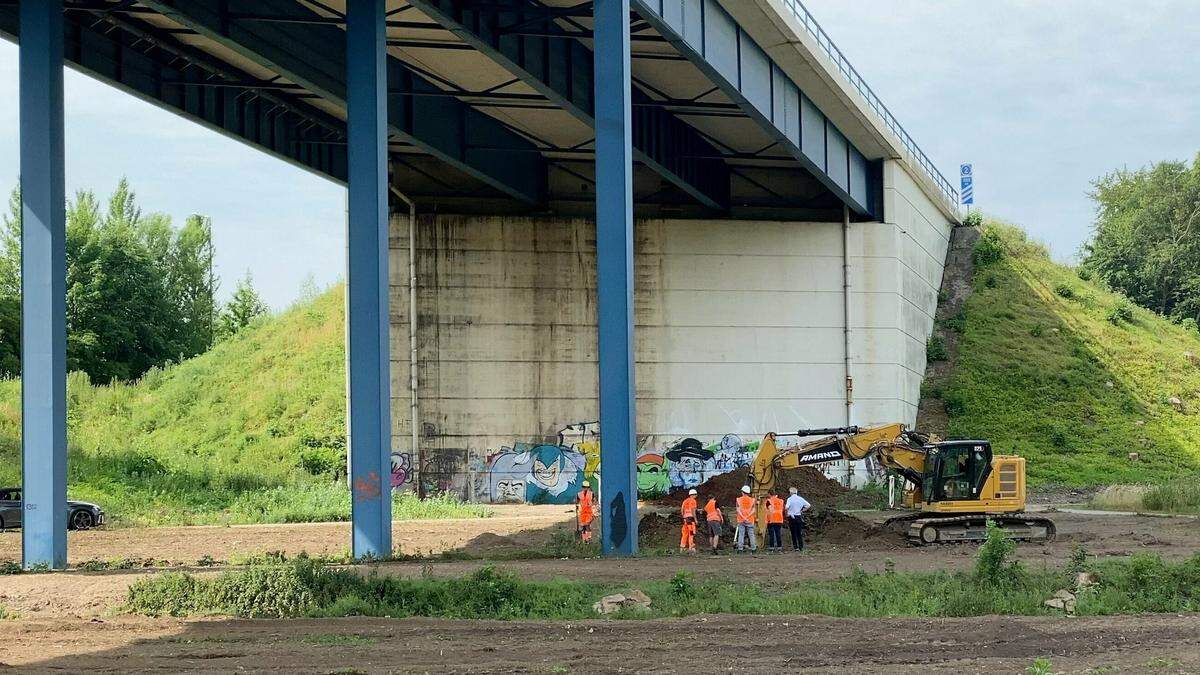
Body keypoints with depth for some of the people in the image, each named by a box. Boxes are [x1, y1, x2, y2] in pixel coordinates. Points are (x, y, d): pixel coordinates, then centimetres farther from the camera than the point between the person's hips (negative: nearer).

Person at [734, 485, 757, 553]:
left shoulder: (738, 500, 2)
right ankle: (753, 548, 0)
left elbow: (738, 510, -5)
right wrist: (748, 516, -3)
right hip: (750, 520, 0)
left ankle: (740, 548, -5)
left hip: (741, 520, 0)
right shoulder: (752, 500, 3)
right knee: (751, 534, 3)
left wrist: (743, 517, -4)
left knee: (741, 534, 0)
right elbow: (754, 510, -3)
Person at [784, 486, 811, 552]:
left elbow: (786, 508, -23)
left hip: (792, 517, -4)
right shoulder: (801, 499, 3)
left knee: (794, 533, 1)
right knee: (799, 533, 10)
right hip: (799, 517, 4)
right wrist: (802, 510, 11)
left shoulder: (790, 499, -9)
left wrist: (786, 514, -6)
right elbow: (809, 505, 4)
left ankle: (795, 547, -1)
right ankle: (801, 547, 9)